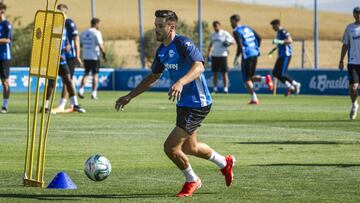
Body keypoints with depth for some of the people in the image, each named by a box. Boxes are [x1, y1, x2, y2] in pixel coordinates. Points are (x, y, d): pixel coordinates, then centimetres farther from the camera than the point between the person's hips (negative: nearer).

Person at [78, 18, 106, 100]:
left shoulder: (84, 33, 8)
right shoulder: (97, 32, -10)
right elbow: (100, 45, -16)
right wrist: (104, 54, -7)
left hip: (86, 57, 5)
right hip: (95, 57, -5)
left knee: (86, 73, 15)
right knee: (95, 74, 3)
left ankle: (81, 90, 0)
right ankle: (94, 93, 2)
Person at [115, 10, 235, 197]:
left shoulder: (183, 44, -21)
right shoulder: (162, 50, 6)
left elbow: (199, 67, -37)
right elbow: (153, 77, 20)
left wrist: (180, 82, -54)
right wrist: (130, 96, 17)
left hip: (197, 104, -9)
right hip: (183, 103, 9)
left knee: (170, 147, -12)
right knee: (189, 148, 22)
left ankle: (191, 181, 14)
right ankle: (225, 163, 47)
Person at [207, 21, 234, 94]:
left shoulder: (225, 34, -5)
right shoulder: (213, 34, 12)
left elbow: (233, 41, -4)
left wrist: (228, 43, -24)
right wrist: (208, 53, 19)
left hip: (223, 55, -5)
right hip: (214, 56, 5)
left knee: (224, 73, -3)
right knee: (214, 73, 5)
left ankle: (226, 88, 0)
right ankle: (215, 88, 10)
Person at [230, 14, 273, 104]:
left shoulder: (236, 32, -9)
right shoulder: (248, 28, 15)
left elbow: (240, 46, -17)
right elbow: (259, 38, 15)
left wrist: (236, 58, -6)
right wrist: (257, 49, 25)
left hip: (247, 55, -7)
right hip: (255, 54, 7)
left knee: (247, 79, 2)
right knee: (251, 77, 16)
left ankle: (254, 98, -6)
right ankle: (265, 79, -10)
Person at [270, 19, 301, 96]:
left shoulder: (283, 31, -15)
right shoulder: (278, 32, 15)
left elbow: (290, 40, -29)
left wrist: (279, 41, -36)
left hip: (286, 54, -10)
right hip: (281, 55, 10)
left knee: (282, 74, -13)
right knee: (275, 73, 8)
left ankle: (295, 84, 2)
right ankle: (289, 87, 13)